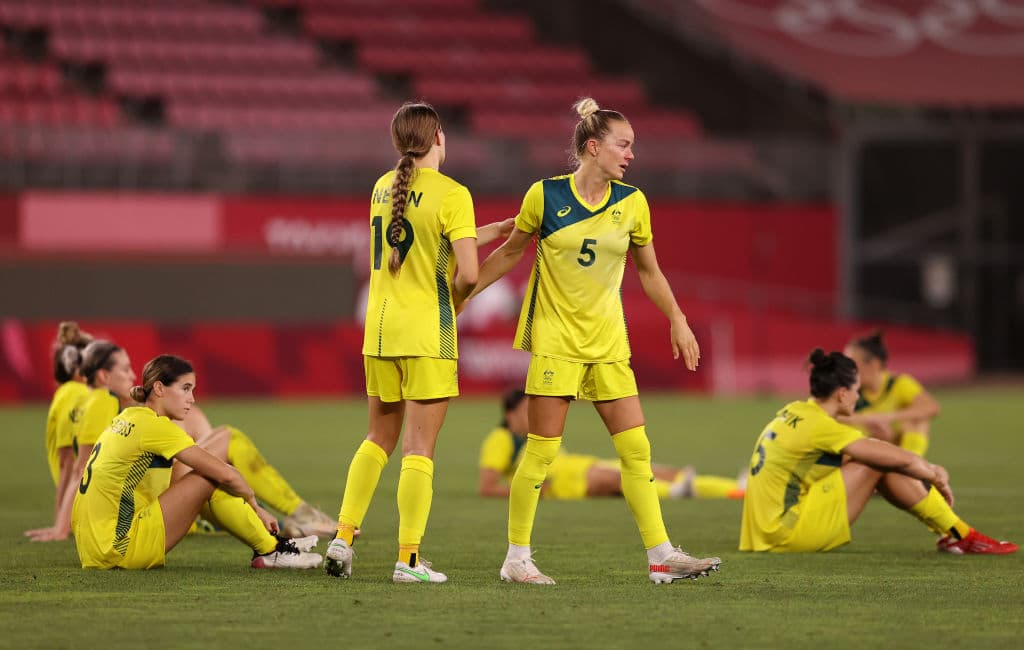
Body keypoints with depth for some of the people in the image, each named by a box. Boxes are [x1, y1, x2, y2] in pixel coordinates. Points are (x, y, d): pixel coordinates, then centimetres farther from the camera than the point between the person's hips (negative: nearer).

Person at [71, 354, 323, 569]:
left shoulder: (128, 418, 14)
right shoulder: (154, 426, -13)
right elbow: (226, 475, -14)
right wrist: (255, 507, 4)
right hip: (119, 549, -10)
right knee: (210, 479, -9)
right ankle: (270, 552, 2)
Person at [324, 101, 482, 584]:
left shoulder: (382, 188, 9)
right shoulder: (452, 194, -12)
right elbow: (467, 272, -19)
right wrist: (452, 302, 3)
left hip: (379, 328, 6)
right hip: (427, 334, -6)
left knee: (379, 438, 18)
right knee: (419, 448, -2)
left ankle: (342, 539, 12)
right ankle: (408, 558, -3)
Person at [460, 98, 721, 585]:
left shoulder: (631, 203, 2)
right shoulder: (545, 196, -6)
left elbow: (649, 271, 14)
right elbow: (509, 252, 7)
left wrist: (677, 320, 9)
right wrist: (461, 294, 8)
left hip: (608, 340, 4)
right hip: (555, 338, -4)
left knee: (636, 447, -2)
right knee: (542, 449, -4)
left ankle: (661, 557, 1)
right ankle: (516, 559, 6)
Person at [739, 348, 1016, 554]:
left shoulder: (794, 413, 11)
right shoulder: (819, 427, -17)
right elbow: (900, 460, -14)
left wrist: (929, 470, 20)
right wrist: (935, 476, 5)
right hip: (788, 534, -9)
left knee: (878, 459, 9)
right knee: (881, 465, -12)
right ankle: (961, 536, -4)